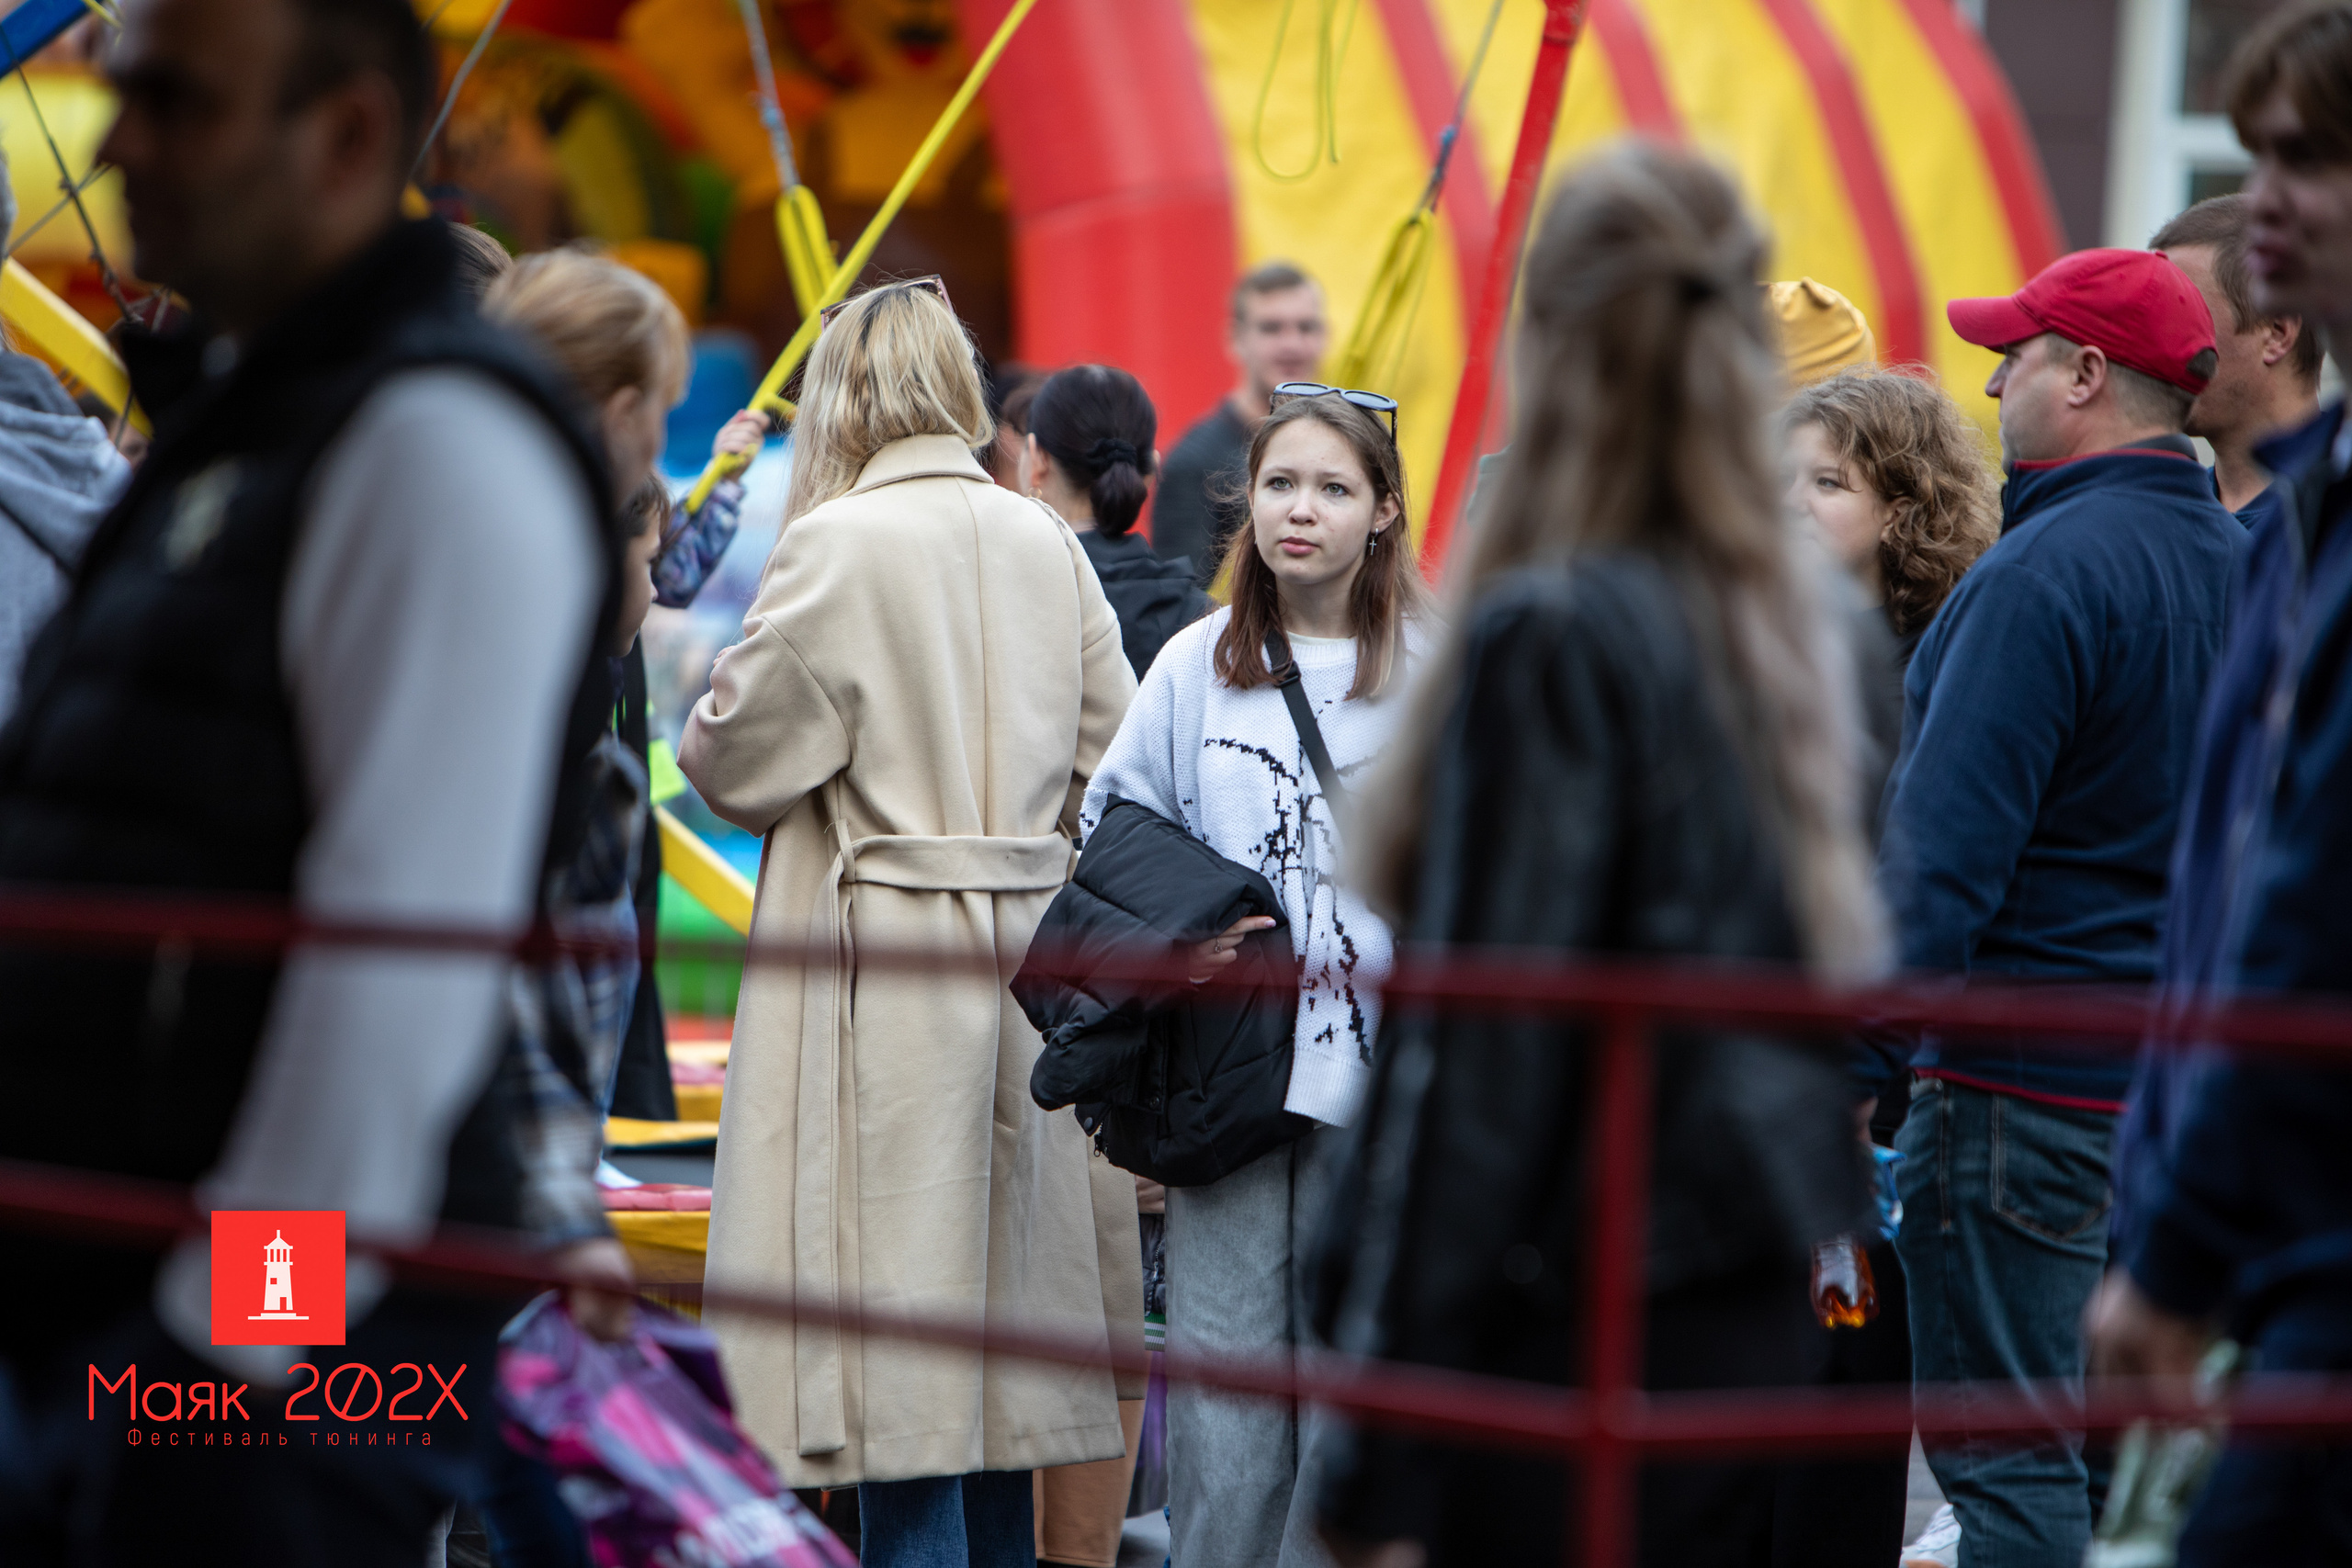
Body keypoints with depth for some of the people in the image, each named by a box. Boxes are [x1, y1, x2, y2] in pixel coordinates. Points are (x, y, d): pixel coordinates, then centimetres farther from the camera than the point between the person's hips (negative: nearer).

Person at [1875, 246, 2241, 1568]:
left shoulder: (2047, 571, -16)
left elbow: (1943, 852, -19)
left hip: (2028, 1074, -9)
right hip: (2182, 1077, 9)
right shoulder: (2239, 560, 10)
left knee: (2006, 1459, -5)